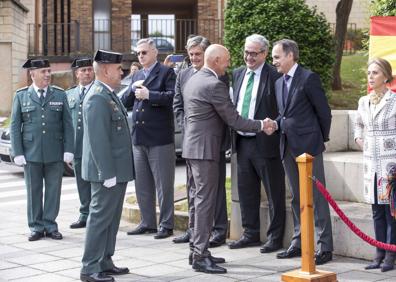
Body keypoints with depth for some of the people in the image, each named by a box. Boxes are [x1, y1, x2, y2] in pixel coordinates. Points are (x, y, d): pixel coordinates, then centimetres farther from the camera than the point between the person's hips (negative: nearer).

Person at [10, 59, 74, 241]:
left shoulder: (60, 95, 6)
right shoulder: (21, 96, 5)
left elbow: (67, 124, 4)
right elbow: (15, 126, 3)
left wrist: (68, 150, -4)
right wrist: (17, 153, -4)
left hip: (55, 153, 1)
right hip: (31, 153, -1)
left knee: (53, 190, 4)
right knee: (34, 191, 5)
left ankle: (50, 226, 15)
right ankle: (36, 227, 15)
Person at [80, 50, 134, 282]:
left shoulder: (110, 96, 14)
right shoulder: (97, 98, -18)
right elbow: (99, 140, -22)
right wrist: (108, 174, -23)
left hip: (117, 171, 10)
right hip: (108, 172, -10)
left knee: (111, 218, 15)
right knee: (100, 217, -4)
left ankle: (104, 263, 24)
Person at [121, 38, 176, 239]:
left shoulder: (166, 72, -4)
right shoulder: (136, 76, 17)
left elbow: (172, 96, -19)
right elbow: (125, 103, 13)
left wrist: (148, 94, -18)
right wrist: (133, 89, -3)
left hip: (160, 138, -7)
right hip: (139, 138, 7)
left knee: (163, 184, 1)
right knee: (142, 184, 13)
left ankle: (166, 224, 8)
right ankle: (148, 222, 24)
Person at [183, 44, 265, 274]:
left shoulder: (193, 80, 13)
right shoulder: (214, 85, -17)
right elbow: (233, 120, -16)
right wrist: (260, 125, -7)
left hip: (193, 146, 10)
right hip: (205, 149, -10)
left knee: (200, 199, 15)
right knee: (205, 201, -7)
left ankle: (198, 250, 21)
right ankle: (200, 257, -4)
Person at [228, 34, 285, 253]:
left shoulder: (274, 76, -11)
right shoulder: (238, 74, 11)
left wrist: (272, 127, -16)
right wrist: (234, 127, 10)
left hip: (265, 142, -7)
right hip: (242, 142, 7)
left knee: (274, 193, 4)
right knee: (246, 191, 15)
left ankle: (275, 237, 14)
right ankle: (250, 233, 28)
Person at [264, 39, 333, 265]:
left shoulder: (309, 78, -10)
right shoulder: (279, 83, 15)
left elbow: (324, 112, -7)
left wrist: (322, 139, 1)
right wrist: (275, 124, 0)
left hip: (308, 145, -8)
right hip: (288, 147, 8)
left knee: (317, 197, -4)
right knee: (297, 198, 14)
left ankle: (325, 248, 0)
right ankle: (299, 243, 23)